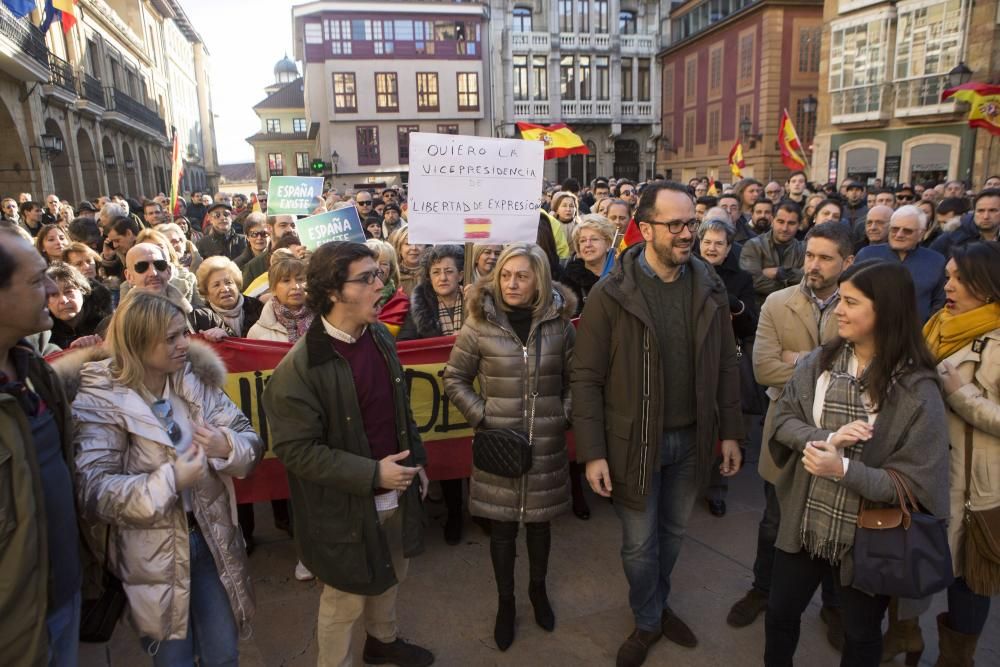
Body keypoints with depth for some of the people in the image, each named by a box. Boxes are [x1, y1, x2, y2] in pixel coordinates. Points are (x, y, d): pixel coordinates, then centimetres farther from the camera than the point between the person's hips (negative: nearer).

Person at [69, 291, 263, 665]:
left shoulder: (197, 379, -4)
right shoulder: (100, 400, -15)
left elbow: (252, 442, -4)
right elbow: (93, 493, -21)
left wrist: (227, 446, -25)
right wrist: (170, 480, -31)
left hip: (211, 537, 3)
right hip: (152, 554, -3)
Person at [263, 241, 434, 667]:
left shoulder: (381, 339, -1)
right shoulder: (300, 367, -22)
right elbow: (296, 449, -22)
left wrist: (416, 460, 11)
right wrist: (371, 473, -24)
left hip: (395, 493, 7)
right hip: (344, 507, -6)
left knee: (390, 577, 27)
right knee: (346, 600, 14)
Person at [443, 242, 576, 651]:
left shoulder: (559, 323, -4)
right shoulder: (480, 323, -9)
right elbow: (454, 379, 0)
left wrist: (564, 416, -3)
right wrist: (480, 417, -9)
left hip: (547, 444, 2)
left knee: (540, 520, 18)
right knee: (503, 525, 12)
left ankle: (538, 589, 44)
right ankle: (505, 601, 35)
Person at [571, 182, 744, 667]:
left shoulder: (710, 288, -2)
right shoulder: (610, 294, -15)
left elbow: (726, 365, 5)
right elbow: (587, 378, -12)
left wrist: (730, 432, 4)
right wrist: (592, 453, -13)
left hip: (692, 438, 4)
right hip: (635, 440, -3)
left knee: (673, 532, 22)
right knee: (639, 542, 13)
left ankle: (658, 604, 48)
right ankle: (648, 621, 39)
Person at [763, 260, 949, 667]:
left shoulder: (917, 390, -19)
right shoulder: (820, 361, -6)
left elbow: (917, 484, -19)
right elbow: (783, 417, -6)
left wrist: (844, 469, -29)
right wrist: (825, 439, -24)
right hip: (804, 522, 4)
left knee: (861, 634, 23)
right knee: (780, 613, 22)